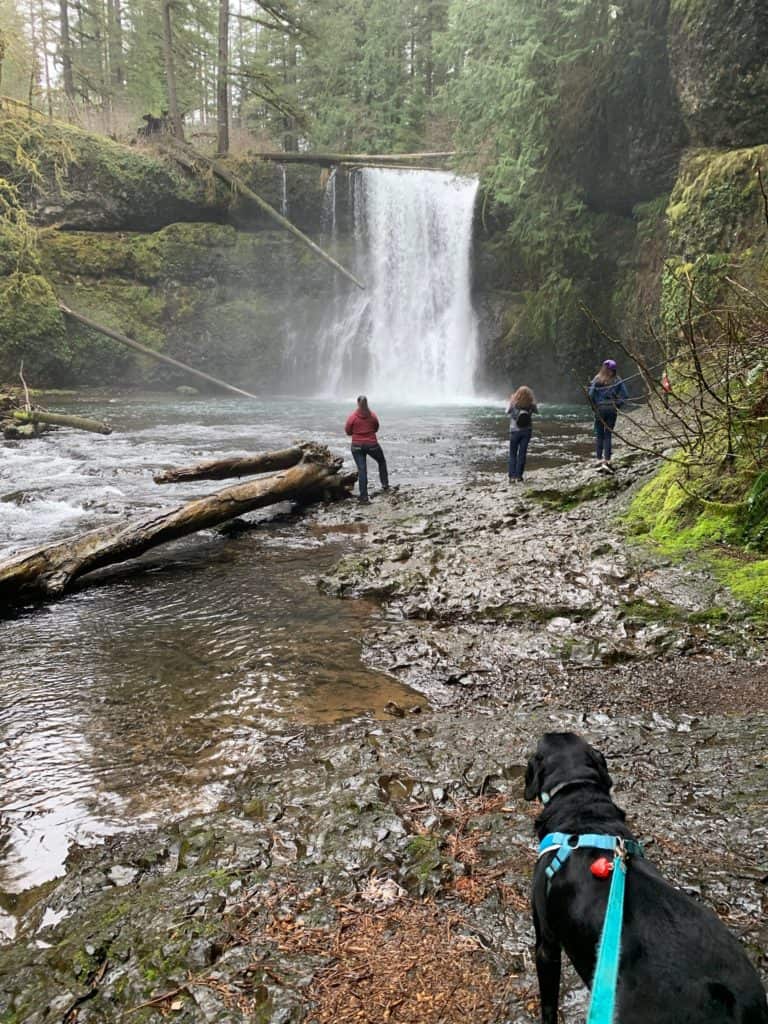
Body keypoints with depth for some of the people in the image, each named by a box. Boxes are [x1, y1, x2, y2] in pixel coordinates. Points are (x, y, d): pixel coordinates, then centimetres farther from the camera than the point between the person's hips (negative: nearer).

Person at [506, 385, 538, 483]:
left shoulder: (513, 403, -13)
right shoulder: (531, 404, -10)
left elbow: (507, 412, 5)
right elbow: (536, 410, 11)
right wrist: (533, 402, 12)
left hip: (515, 431, -1)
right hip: (527, 431, 1)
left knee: (513, 454, 9)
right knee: (522, 454, 7)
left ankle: (512, 476, 1)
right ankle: (518, 477, 5)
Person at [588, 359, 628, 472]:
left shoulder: (597, 380, -5)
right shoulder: (617, 381, -3)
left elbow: (591, 394, -9)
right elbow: (625, 396, -6)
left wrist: (594, 407, 4)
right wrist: (617, 406, 7)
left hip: (599, 409, 0)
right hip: (612, 410, 0)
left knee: (599, 435, 9)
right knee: (608, 435, 5)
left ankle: (599, 461, 6)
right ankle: (607, 461, -2)